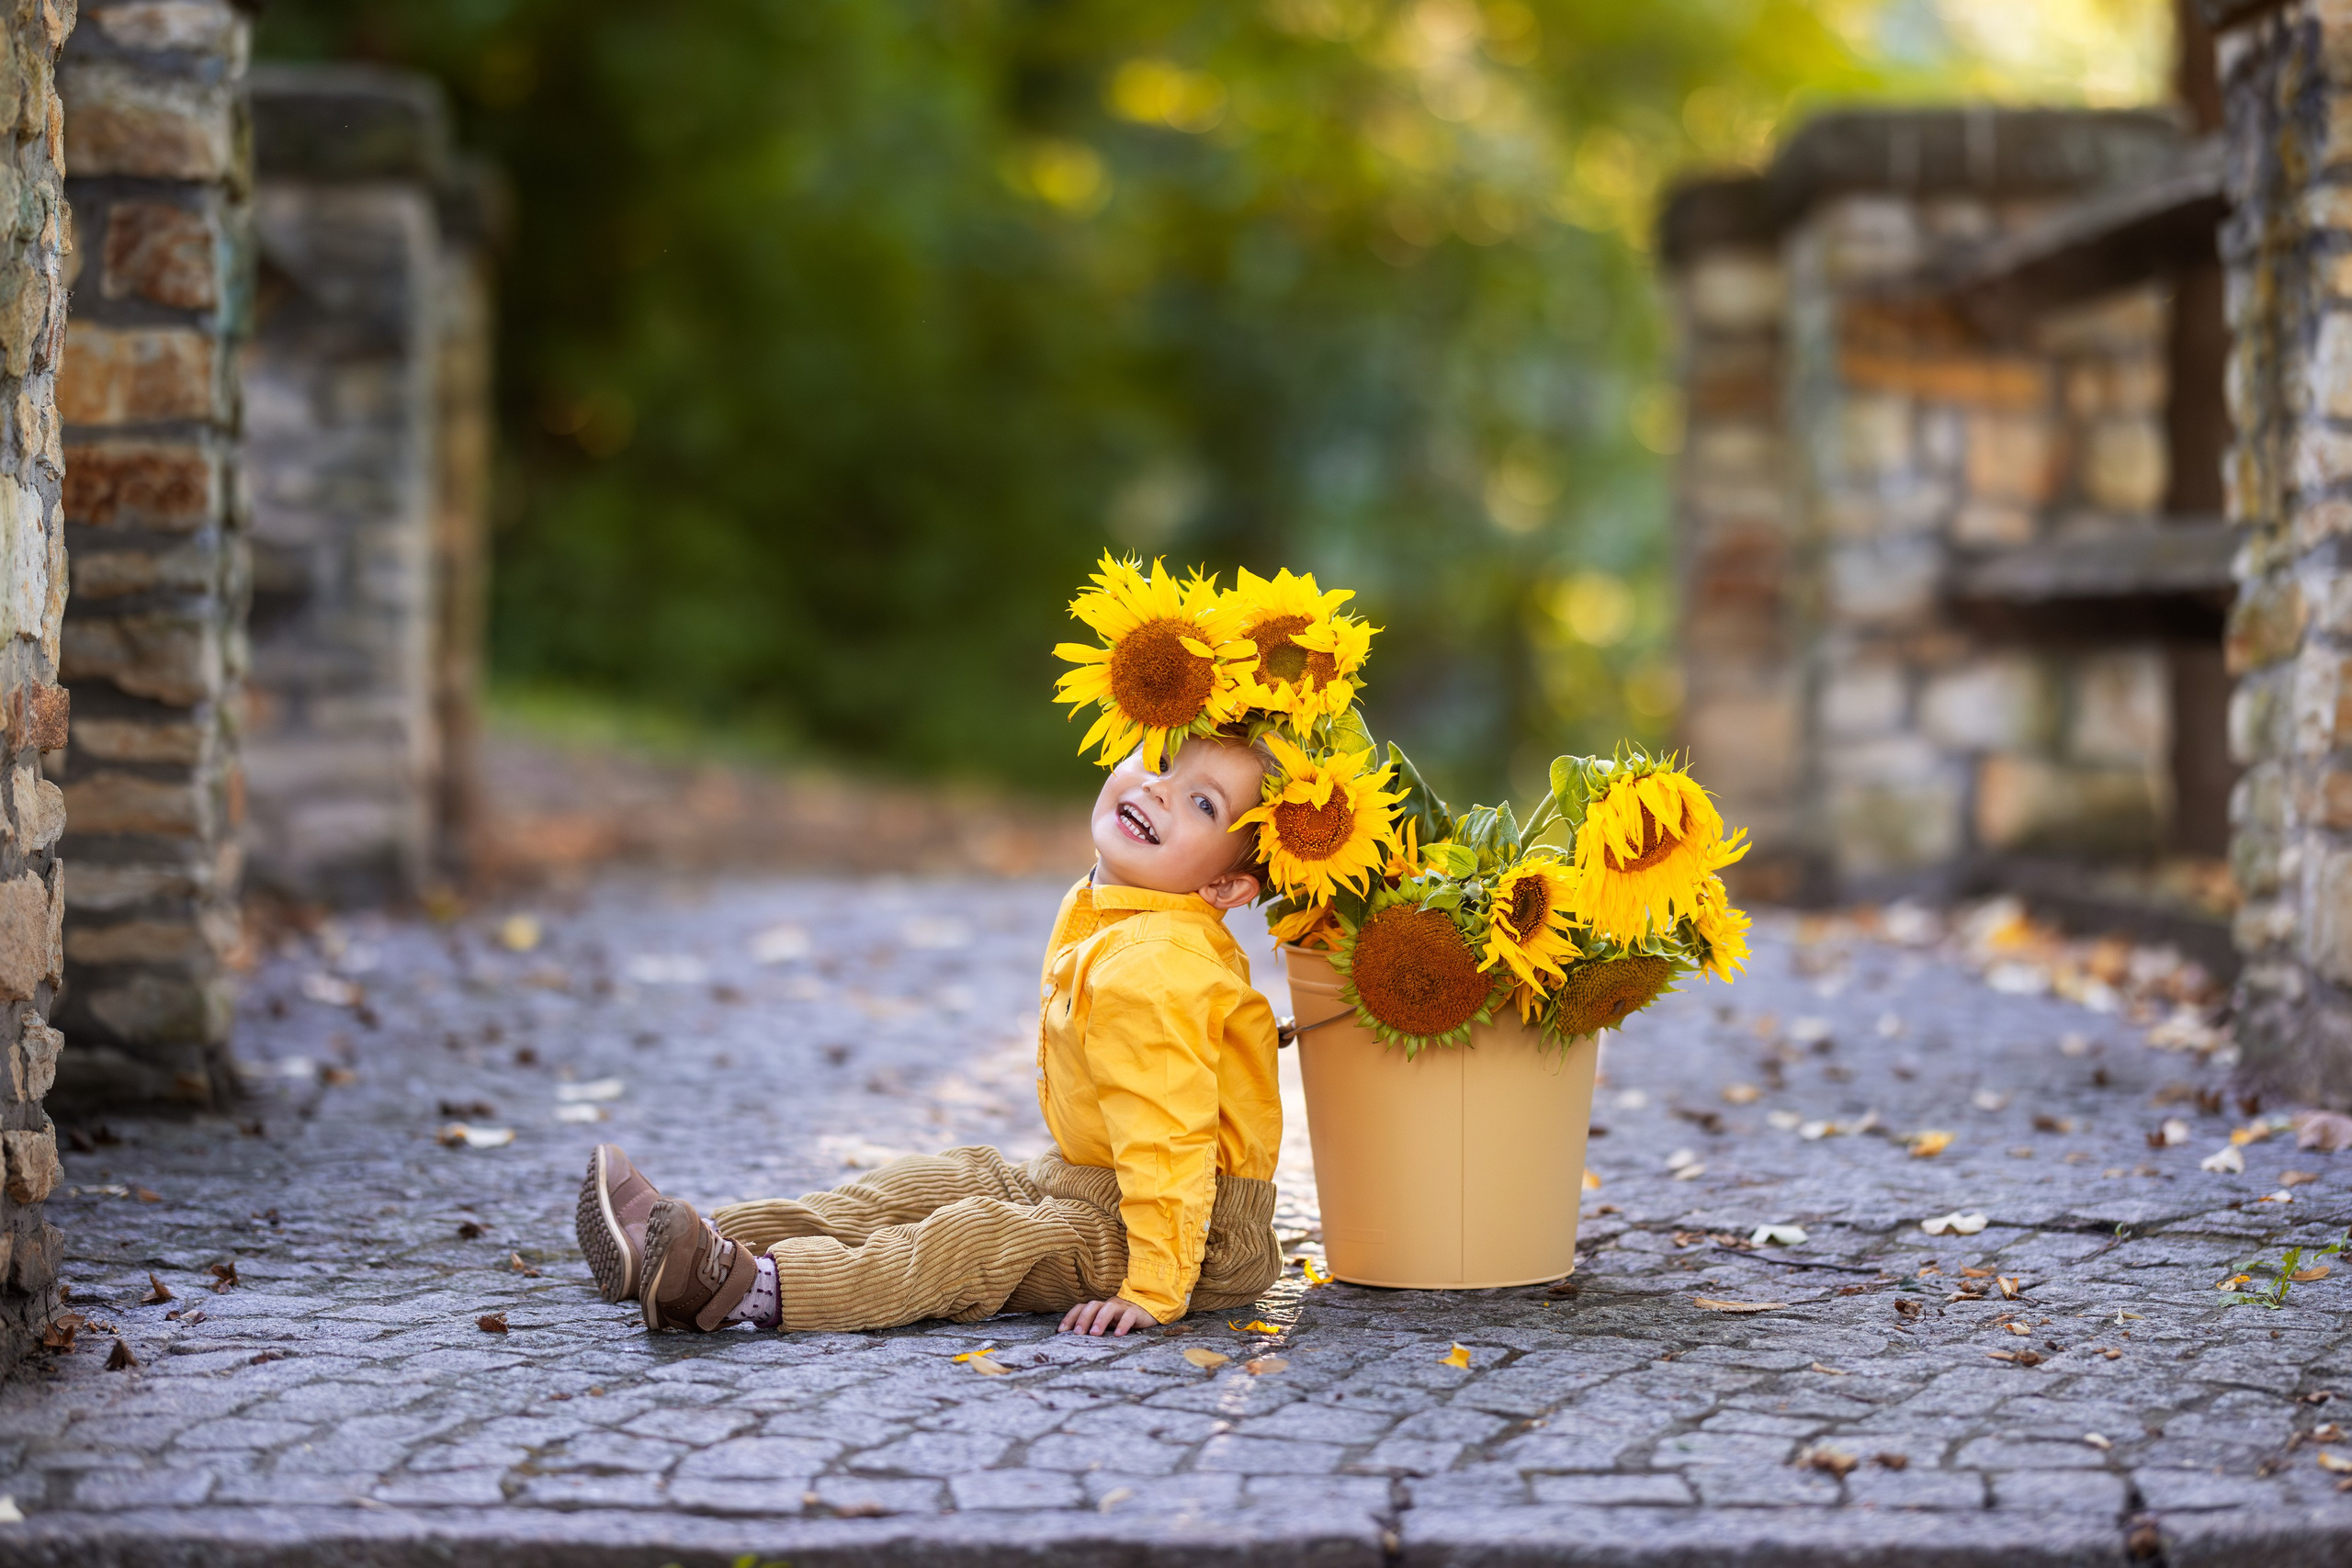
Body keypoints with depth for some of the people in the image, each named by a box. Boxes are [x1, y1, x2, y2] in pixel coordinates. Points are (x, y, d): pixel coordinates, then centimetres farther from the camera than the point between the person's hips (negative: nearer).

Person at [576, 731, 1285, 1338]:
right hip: (1080, 1178, 10)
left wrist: (1154, 1290, -31)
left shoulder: (1152, 969, -27)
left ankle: (755, 1288, -37)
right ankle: (702, 1238, 1)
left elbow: (1169, 1137, -30)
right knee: (909, 1187, 6)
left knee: (973, 1243, -24)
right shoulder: (1090, 913, 7)